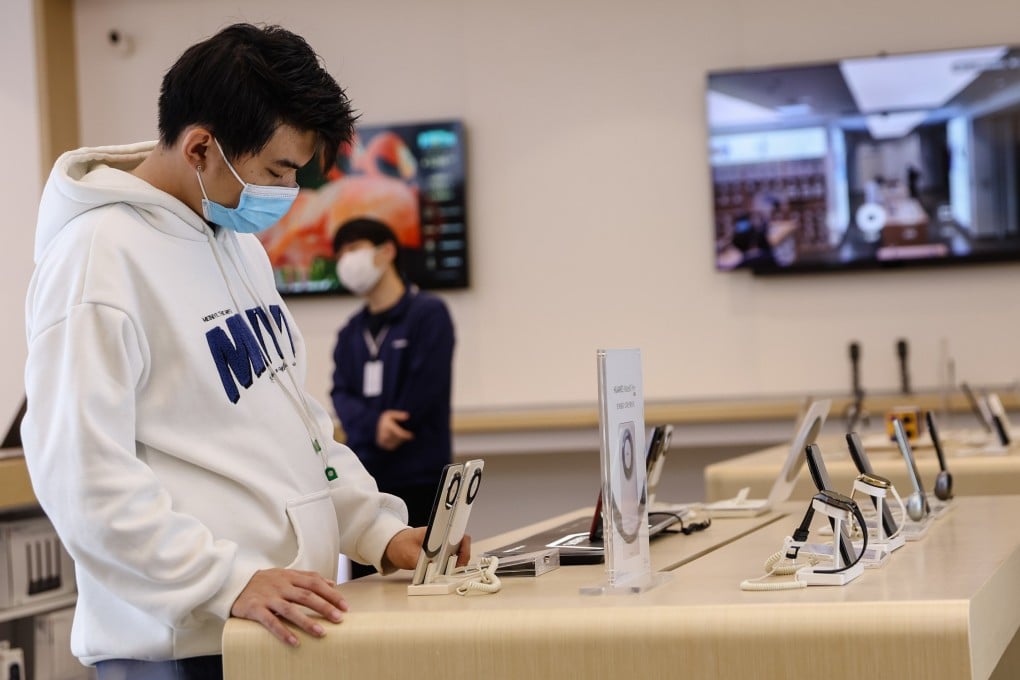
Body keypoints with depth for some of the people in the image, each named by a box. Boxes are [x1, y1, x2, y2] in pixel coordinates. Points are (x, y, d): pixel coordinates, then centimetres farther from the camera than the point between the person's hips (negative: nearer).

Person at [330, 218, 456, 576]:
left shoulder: (428, 314, -2)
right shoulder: (351, 333, 15)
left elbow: (425, 388, -11)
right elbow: (341, 395, 3)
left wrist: (388, 429, -5)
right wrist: (374, 425, -17)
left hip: (418, 479, -5)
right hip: (362, 478, 5)